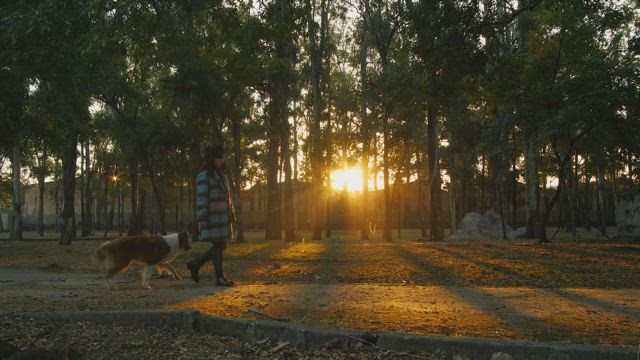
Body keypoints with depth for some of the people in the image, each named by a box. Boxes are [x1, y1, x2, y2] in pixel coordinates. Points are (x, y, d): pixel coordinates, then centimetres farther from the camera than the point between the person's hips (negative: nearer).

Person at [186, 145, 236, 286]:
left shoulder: (221, 174, 17)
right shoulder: (204, 175, -8)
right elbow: (202, 197, -14)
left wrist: (231, 212, 17)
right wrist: (202, 218, -18)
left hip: (222, 216, 8)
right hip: (212, 216, -8)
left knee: (221, 246, 9)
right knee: (217, 245, -4)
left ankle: (195, 264, 21)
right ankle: (219, 277, 3)